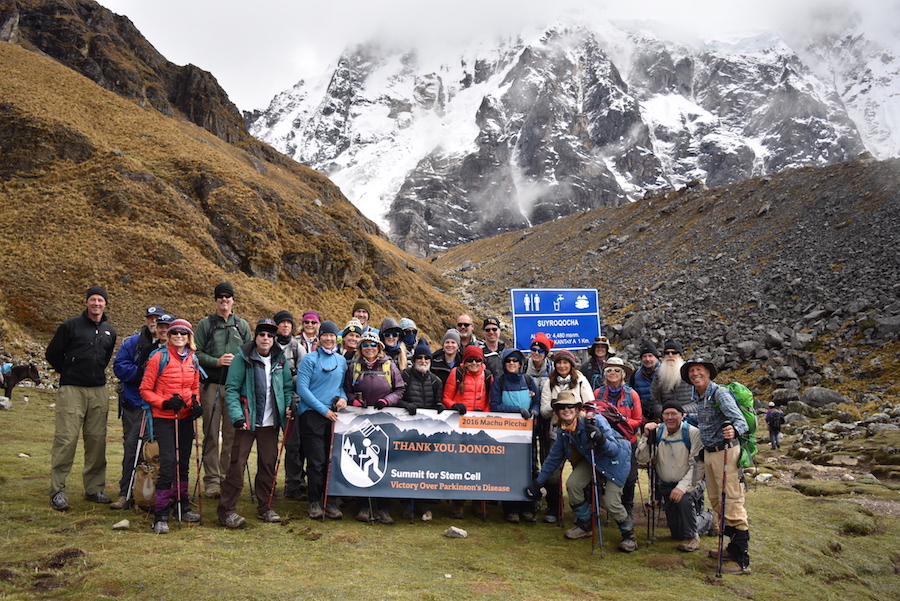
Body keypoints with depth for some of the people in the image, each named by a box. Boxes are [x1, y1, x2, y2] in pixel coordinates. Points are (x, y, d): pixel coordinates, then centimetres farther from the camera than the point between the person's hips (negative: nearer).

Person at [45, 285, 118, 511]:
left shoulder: (109, 331, 12)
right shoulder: (71, 325, -2)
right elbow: (52, 354, 3)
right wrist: (69, 372, 5)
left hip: (99, 391, 5)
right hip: (72, 390, -4)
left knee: (97, 439, 6)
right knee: (66, 438, -7)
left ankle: (94, 488, 16)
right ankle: (57, 490, 0)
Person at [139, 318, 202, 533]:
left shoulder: (193, 360, 8)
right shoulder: (159, 358, -8)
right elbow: (145, 390, -6)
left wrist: (196, 403, 0)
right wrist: (164, 403, -19)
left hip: (185, 418, 5)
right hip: (164, 419, -5)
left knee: (183, 463, 14)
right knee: (168, 462, -12)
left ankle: (183, 508, 27)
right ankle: (160, 517, -3)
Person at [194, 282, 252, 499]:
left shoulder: (242, 325, 13)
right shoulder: (205, 324, 8)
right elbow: (197, 353, 2)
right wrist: (216, 361, -13)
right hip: (211, 385, -1)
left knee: (232, 434, 2)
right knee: (211, 433, -1)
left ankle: (228, 477, 11)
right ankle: (212, 480, 4)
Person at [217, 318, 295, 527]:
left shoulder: (280, 359, 7)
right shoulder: (243, 358, -5)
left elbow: (288, 387, 15)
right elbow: (231, 389, -8)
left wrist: (289, 406, -3)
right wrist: (237, 416, -18)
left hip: (271, 423, 4)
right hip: (247, 421, -4)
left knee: (268, 464, 9)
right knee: (237, 464, -5)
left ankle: (265, 506, 22)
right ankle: (226, 510, 4)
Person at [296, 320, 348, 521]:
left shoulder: (341, 360, 12)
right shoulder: (310, 359, -4)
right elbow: (302, 388, -9)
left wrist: (343, 398, -3)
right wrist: (323, 409, -12)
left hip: (333, 415, 4)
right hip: (311, 414, -4)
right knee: (316, 461, -5)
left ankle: (329, 501, 16)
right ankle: (315, 502, 8)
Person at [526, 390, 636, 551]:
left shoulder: (595, 422, -32)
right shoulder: (563, 430, -12)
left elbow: (615, 450, -31)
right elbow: (554, 457, 0)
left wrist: (601, 440, -52)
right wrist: (538, 483, 3)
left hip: (616, 458, -6)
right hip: (591, 459, 6)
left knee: (611, 503, -16)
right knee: (572, 483, -13)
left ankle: (629, 534, 12)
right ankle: (584, 524, 10)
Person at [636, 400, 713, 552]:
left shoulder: (692, 433, -17)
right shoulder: (657, 432, -4)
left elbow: (697, 465, -21)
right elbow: (642, 458, -9)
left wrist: (682, 487, -29)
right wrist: (646, 436, -23)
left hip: (689, 484, -4)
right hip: (665, 486, 4)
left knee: (684, 500, -38)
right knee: (677, 533, 8)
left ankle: (692, 536, -9)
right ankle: (705, 519, 40)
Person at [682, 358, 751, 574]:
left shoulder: (719, 393, -15)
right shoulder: (699, 396, 11)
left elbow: (740, 420, -26)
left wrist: (734, 430, -45)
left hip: (725, 452, -9)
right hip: (709, 452, 9)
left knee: (732, 504, -8)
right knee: (717, 502, 16)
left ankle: (742, 560, -3)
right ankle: (733, 548, 30)